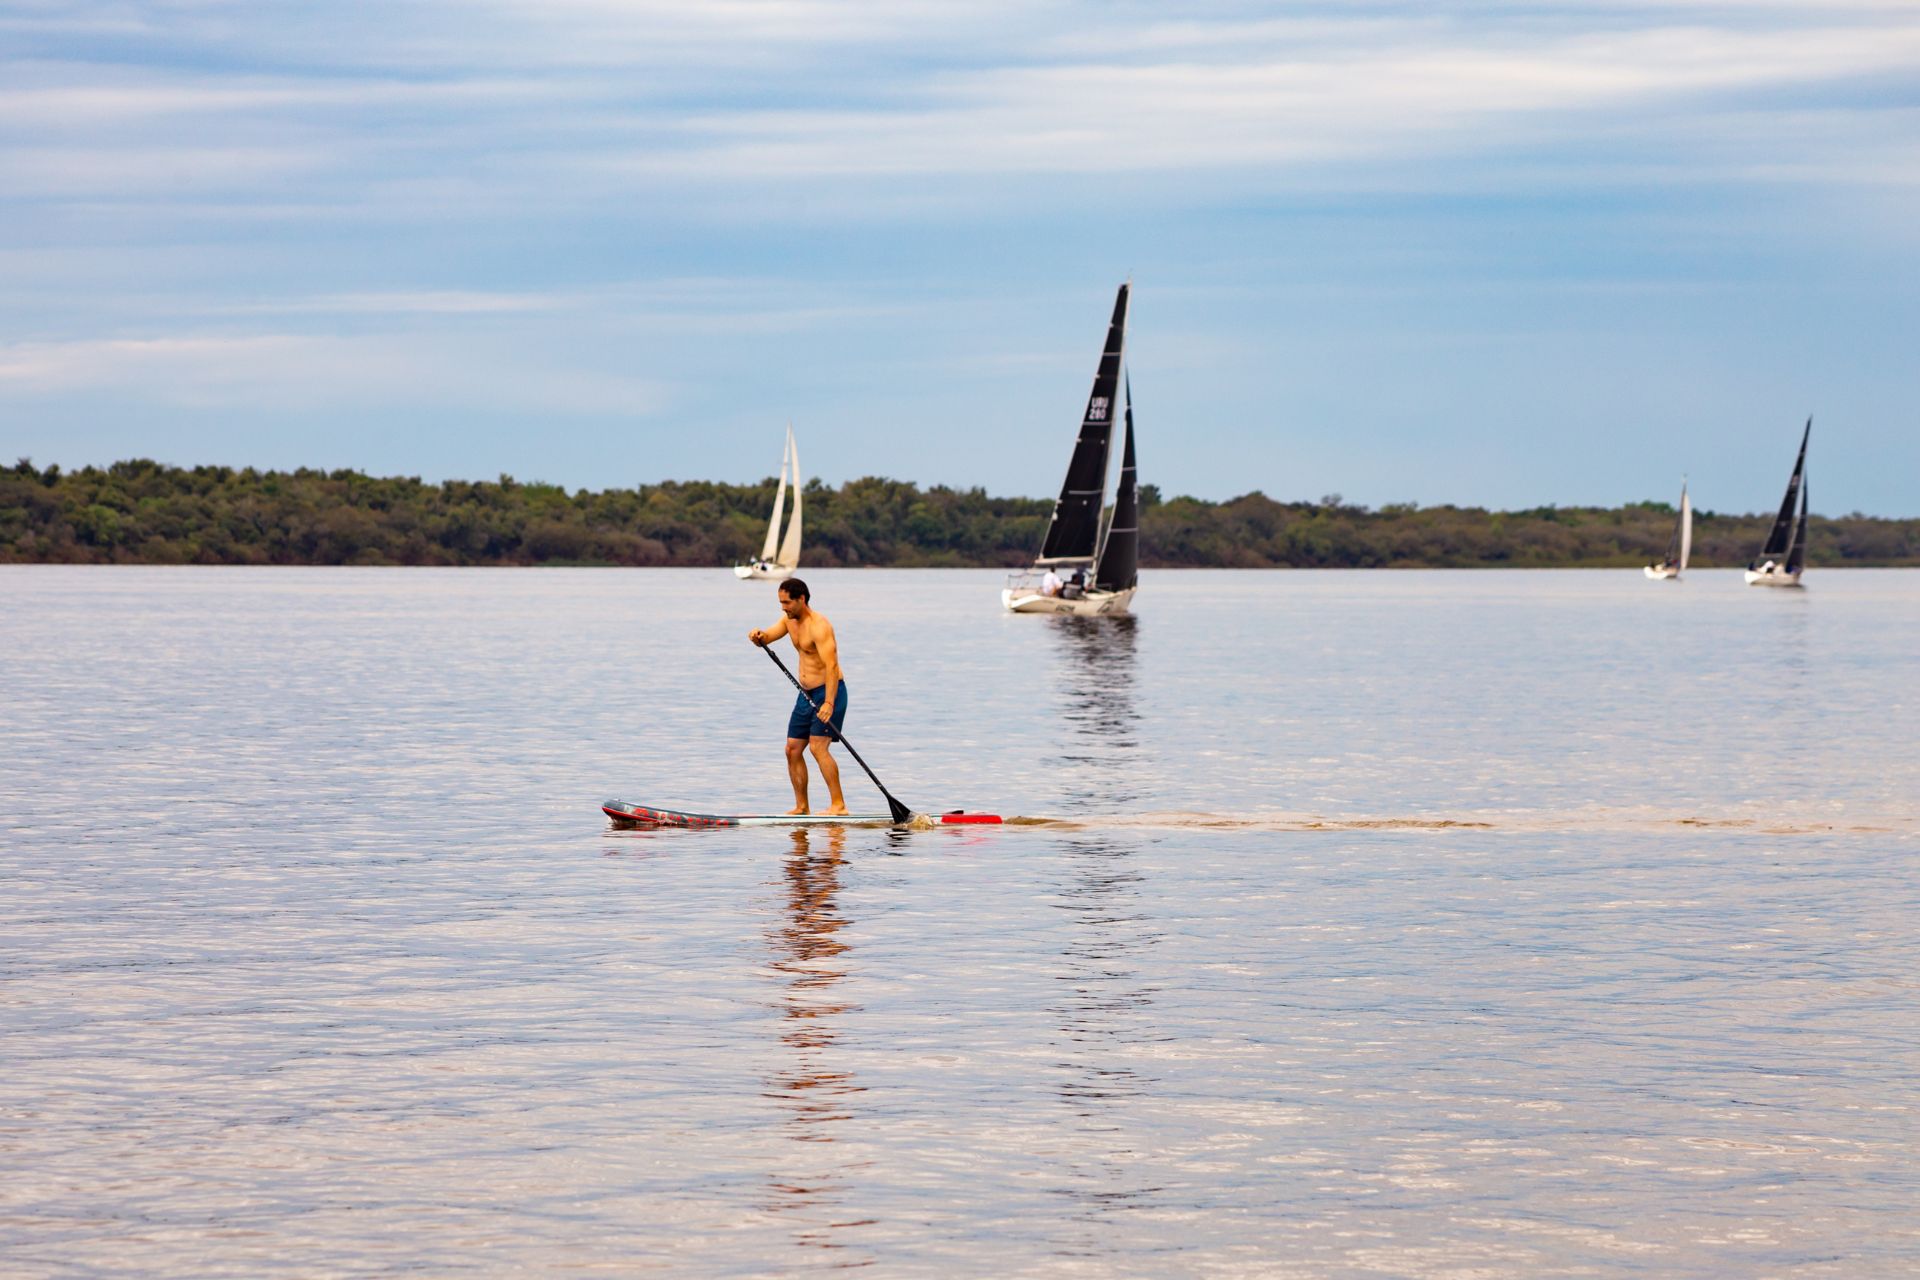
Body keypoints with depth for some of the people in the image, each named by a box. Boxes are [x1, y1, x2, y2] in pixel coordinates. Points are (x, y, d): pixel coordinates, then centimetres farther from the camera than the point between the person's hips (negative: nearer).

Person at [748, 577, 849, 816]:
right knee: (793, 749, 6)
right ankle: (801, 808, 13)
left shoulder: (819, 625, -20)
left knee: (818, 746, -20)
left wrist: (829, 703, -38)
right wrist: (758, 636, -20)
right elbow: (766, 638, 6)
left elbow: (831, 666, -28)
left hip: (829, 691, -9)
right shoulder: (790, 620, 9)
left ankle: (839, 805, -19)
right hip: (806, 694, 9)